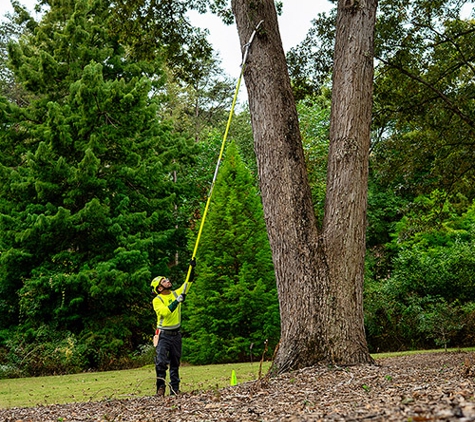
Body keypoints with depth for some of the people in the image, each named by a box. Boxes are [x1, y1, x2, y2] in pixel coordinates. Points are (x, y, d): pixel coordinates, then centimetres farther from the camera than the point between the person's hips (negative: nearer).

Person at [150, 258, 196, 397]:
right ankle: (161, 387, -4)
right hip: (163, 335, -5)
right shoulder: (157, 300, -8)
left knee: (175, 364, 10)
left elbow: (188, 283, 7)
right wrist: (177, 301, -27)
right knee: (161, 362, -15)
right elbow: (165, 312, -25)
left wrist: (192, 268, -4)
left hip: (176, 334, 5)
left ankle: (174, 390, 16)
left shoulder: (176, 293, 7)